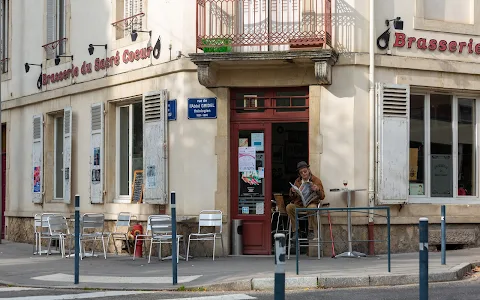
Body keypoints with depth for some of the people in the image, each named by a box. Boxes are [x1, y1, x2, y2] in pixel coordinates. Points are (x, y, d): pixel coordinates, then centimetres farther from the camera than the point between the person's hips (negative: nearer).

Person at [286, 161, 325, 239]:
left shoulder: (316, 180, 4)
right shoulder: (297, 181, 13)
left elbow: (322, 197, 0)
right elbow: (292, 198, 15)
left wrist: (317, 190, -20)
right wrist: (292, 191, -7)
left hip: (311, 203, -3)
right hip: (299, 204, 3)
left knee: (311, 207, -39)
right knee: (289, 207, -28)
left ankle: (311, 230, -21)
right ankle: (295, 230, -19)